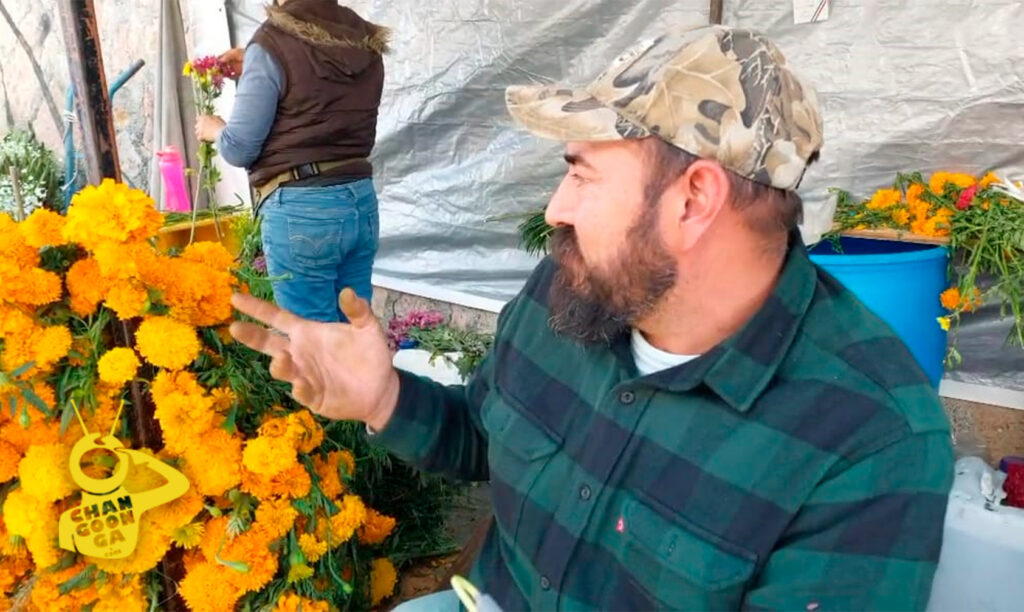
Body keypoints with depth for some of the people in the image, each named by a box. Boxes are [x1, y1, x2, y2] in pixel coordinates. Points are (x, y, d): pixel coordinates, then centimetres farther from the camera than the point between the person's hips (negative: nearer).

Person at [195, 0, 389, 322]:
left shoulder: (274, 42, -10)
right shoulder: (365, 42, 8)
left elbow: (239, 148, -7)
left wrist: (214, 129, 14)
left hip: (300, 209, -6)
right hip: (361, 202, 7)